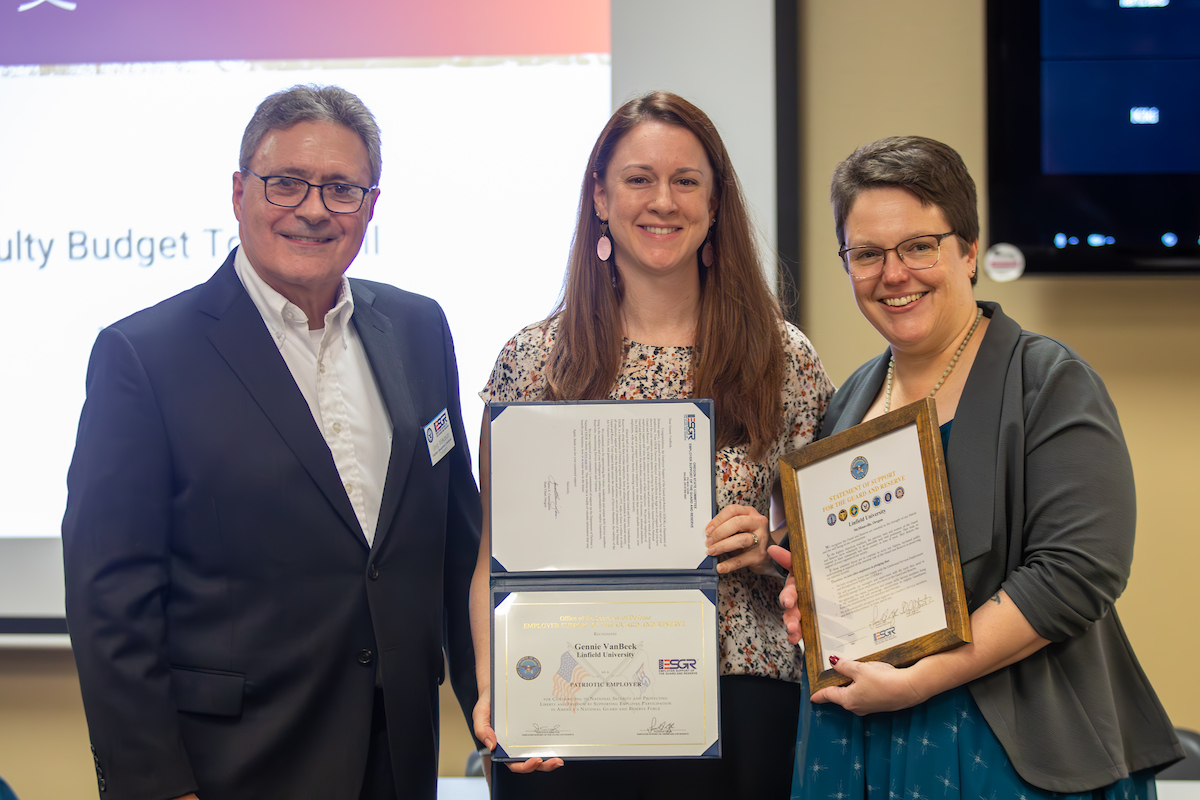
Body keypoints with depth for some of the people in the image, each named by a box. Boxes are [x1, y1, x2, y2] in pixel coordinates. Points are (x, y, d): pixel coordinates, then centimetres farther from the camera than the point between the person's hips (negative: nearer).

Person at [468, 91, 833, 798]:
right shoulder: (532, 361, 2)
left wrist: (766, 553, -11)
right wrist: (493, 683, -11)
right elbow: (494, 559, 4)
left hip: (735, 712, 1)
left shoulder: (784, 361, 3)